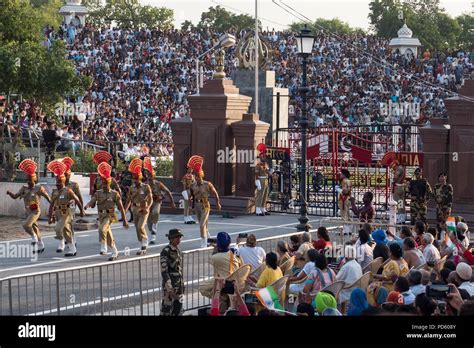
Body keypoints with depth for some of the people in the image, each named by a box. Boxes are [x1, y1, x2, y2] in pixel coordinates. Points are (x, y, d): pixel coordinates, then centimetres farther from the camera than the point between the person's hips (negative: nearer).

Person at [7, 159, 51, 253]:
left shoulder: (39, 188, -11)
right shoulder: (24, 188, 2)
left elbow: (48, 198, -2)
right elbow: (15, 196, -5)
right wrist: (9, 193, -25)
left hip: (35, 211, -6)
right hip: (28, 212, 6)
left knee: (26, 225, -24)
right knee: (35, 228, 18)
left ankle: (34, 238, -2)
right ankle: (40, 246, 32)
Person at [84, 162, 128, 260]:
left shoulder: (114, 194, -3)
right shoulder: (98, 193, 5)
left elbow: (121, 207, 0)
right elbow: (92, 201, -12)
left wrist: (124, 221, 1)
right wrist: (87, 205, -37)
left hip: (110, 216, -4)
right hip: (101, 216, 4)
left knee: (102, 229, -30)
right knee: (108, 236, 11)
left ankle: (103, 247, -19)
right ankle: (115, 253, 26)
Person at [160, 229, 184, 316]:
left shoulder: (178, 250, 10)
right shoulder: (166, 251, -13)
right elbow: (164, 271, -18)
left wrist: (182, 284, 17)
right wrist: (169, 288, -22)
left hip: (179, 285, 8)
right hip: (170, 283, -8)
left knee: (178, 308, 10)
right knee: (167, 309, -4)